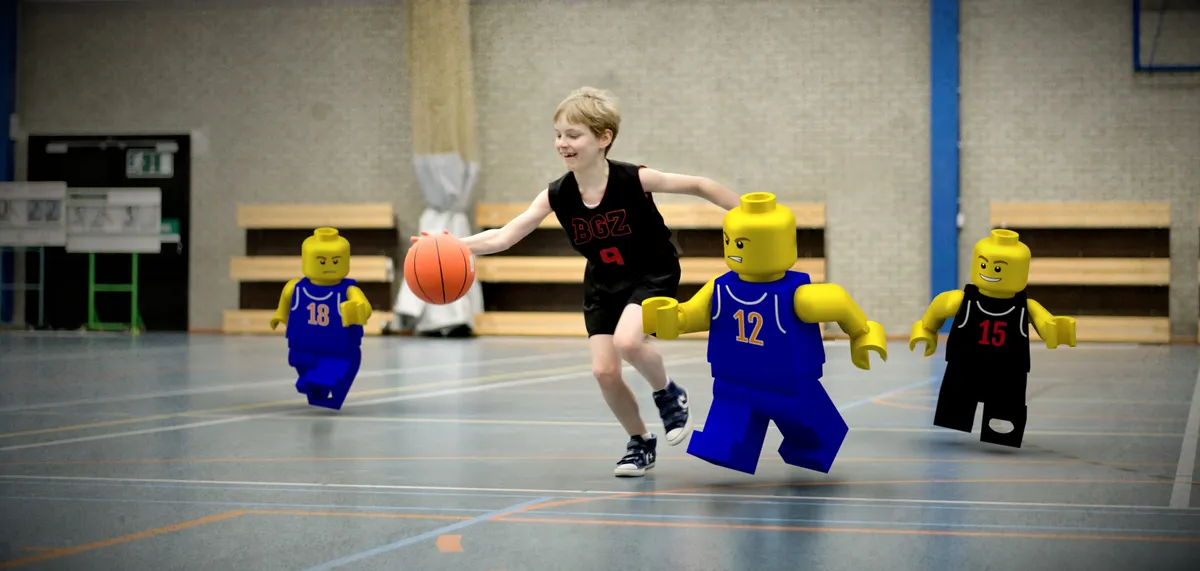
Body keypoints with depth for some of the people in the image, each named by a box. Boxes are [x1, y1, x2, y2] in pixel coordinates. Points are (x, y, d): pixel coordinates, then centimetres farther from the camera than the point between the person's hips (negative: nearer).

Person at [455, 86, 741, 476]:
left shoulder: (634, 180, -26)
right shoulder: (557, 195, -17)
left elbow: (698, 185, -16)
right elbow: (504, 237, -20)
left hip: (653, 274, -4)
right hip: (603, 283, 4)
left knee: (627, 341, -31)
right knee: (604, 371, -5)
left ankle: (669, 394, 0)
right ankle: (640, 442, 21)